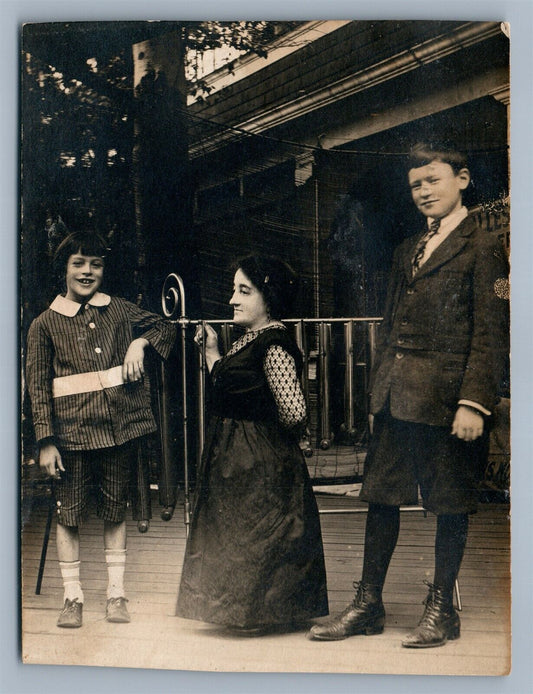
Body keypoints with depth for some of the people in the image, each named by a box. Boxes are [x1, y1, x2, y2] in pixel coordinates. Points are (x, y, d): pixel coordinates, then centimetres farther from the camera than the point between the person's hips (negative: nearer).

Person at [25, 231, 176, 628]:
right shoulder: (46, 324, 2)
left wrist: (140, 343, -1)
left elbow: (165, 327, 21)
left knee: (117, 512, 10)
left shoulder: (119, 311, 8)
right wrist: (46, 441, -7)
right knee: (69, 514, 4)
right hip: (73, 431, -2)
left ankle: (117, 593, 22)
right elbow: (37, 387, -1)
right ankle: (73, 597, 18)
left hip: (120, 427, 2)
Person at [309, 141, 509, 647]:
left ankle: (441, 609, 19)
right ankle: (367, 605, 20)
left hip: (446, 396, -6)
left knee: (450, 502, 5)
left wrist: (474, 402, -16)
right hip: (395, 394, 7)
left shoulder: (482, 248, -2)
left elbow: (490, 335, -9)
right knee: (380, 496, 9)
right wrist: (378, 388, 15)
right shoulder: (407, 250, 19)